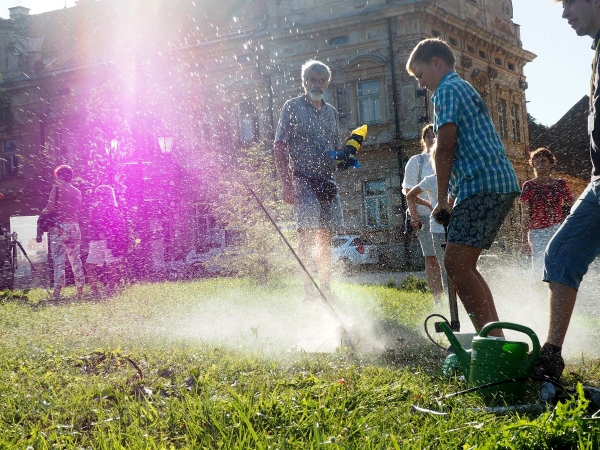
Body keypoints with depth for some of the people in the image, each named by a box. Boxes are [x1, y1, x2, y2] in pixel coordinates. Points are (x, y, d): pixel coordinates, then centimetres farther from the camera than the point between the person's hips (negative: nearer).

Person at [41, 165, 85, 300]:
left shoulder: (56, 190, -7)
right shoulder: (77, 192, 9)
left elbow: (49, 209, -11)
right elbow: (78, 209, 11)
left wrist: (43, 213, 10)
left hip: (59, 227, -5)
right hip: (74, 227, 5)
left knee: (58, 260, -6)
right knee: (76, 259, 9)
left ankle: (57, 292, -11)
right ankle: (80, 290, 9)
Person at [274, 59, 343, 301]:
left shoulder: (331, 111, 16)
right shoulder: (293, 107, 1)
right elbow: (280, 148, -5)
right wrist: (287, 185, -14)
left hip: (328, 181, 5)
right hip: (303, 180, -5)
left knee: (326, 239, 7)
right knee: (307, 235, -11)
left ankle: (326, 289, 14)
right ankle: (308, 290, -9)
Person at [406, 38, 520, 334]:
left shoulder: (447, 90, -3)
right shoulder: (466, 89, 28)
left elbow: (445, 148, -13)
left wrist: (442, 199, -7)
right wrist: (451, 198, 23)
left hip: (482, 184, -10)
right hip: (502, 183, 10)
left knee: (455, 264, -14)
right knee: (463, 266, 12)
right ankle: (496, 336, 12)